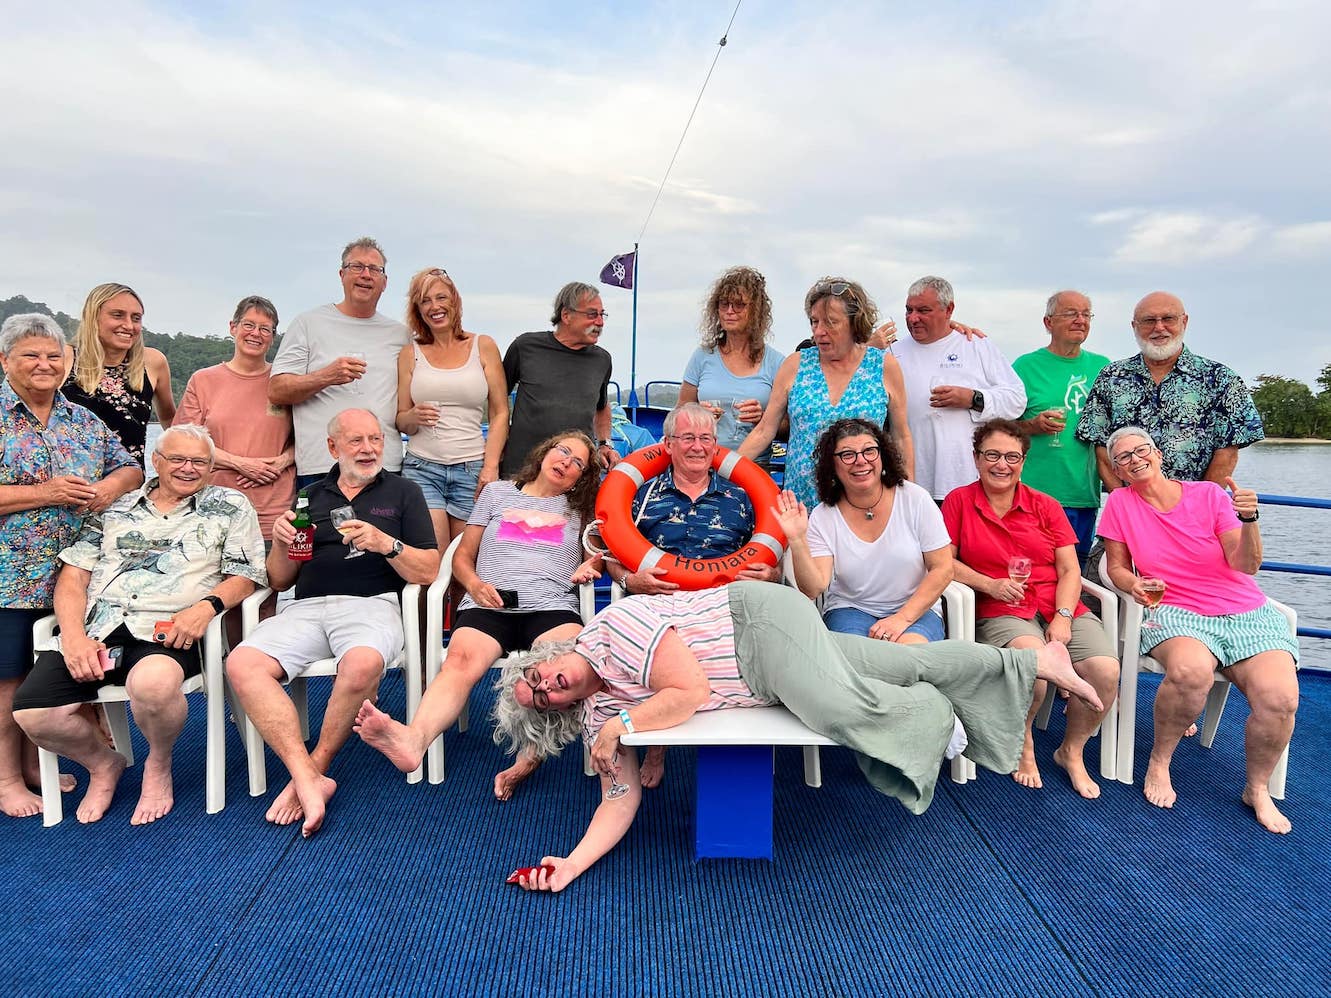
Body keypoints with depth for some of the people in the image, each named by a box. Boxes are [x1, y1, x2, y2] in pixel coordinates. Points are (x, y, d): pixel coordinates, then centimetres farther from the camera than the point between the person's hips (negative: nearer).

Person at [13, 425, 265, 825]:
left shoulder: (231, 507, 11)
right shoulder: (114, 509, 18)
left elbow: (244, 577, 5)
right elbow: (73, 577, 12)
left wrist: (207, 605, -16)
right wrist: (74, 636, -5)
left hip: (167, 633, -3)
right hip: (95, 630, 4)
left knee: (153, 683, -37)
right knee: (32, 711, -19)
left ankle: (158, 764, -2)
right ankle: (103, 763, 15)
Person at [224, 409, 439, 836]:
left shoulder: (402, 492, 13)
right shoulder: (310, 496, 22)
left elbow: (428, 572, 5)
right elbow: (279, 580, 20)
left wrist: (386, 543, -12)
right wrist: (281, 541, 0)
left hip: (371, 604, -3)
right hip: (306, 608, 4)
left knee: (363, 663, -37)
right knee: (241, 663, -24)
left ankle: (314, 768, -14)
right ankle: (309, 781, -25)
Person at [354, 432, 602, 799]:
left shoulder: (580, 510, 26)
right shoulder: (497, 493, 24)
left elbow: (598, 557, 26)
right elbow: (462, 558, 21)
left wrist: (588, 568, 1)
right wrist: (475, 584, 0)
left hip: (552, 607, 0)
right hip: (487, 606, 0)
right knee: (461, 659, -35)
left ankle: (531, 756, -49)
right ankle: (413, 739, -59)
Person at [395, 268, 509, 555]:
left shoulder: (483, 346, 8)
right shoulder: (410, 353, 11)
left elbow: (500, 414, 6)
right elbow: (400, 421, 14)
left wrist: (491, 467, -5)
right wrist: (414, 417, -10)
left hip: (473, 468, 0)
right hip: (421, 468, 0)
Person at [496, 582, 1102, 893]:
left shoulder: (613, 626, -21)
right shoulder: (595, 716, 3)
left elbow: (690, 690, -25)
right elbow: (621, 800, -2)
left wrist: (623, 724, -21)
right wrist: (571, 865, -13)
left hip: (756, 616, -6)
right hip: (761, 682, 6)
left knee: (839, 706, -31)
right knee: (907, 664, 9)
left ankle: (933, 713, 2)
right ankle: (1034, 661, 24)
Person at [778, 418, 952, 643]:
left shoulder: (914, 499, -6)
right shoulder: (822, 517, -5)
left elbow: (943, 569, -5)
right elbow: (813, 589, -14)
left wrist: (903, 618, -15)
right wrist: (797, 540, -29)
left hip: (916, 608, 1)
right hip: (850, 609, 0)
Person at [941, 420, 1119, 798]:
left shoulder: (1046, 506, 14)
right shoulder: (959, 500, 7)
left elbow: (1070, 570, 8)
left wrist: (1062, 617, -8)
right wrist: (989, 585, -11)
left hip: (1062, 610, 4)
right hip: (1000, 613, -3)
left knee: (1106, 670, -22)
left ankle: (1072, 751, 7)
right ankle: (1023, 743, -2)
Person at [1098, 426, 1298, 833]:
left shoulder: (1209, 494, 0)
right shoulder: (1120, 503, 2)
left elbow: (1246, 565, -4)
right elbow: (1116, 567, 9)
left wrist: (1248, 520, -21)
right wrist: (1135, 584, -13)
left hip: (1247, 613, 2)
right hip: (1176, 613, -1)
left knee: (1280, 698, -24)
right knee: (1190, 670, -37)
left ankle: (1257, 789, 4)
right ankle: (1159, 763, -10)